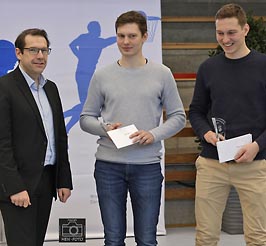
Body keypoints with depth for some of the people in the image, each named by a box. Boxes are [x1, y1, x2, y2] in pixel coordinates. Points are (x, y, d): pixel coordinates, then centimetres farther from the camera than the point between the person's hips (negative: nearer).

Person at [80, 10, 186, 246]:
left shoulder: (162, 74, 2)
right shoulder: (102, 75, 4)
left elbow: (178, 117, 5)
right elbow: (86, 118, 8)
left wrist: (154, 134, -12)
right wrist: (105, 128, -12)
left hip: (147, 166, 0)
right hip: (108, 166, 1)